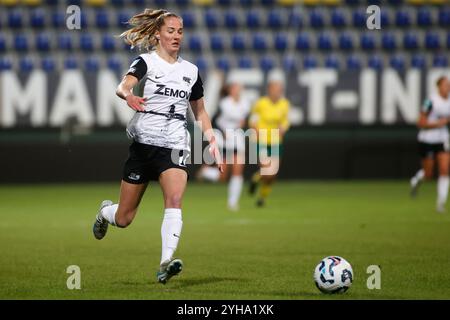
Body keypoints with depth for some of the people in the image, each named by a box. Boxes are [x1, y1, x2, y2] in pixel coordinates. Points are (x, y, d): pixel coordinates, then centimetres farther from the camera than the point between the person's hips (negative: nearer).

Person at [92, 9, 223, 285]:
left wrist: (212, 141, 9)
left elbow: (199, 111, 22)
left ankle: (166, 263, -35)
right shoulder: (146, 62, -2)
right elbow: (122, 86, -22)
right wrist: (128, 96, -46)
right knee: (124, 219, 6)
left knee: (175, 199, -26)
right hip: (144, 143, -2)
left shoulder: (190, 71, 11)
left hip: (175, 146, 2)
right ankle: (105, 211, 44)